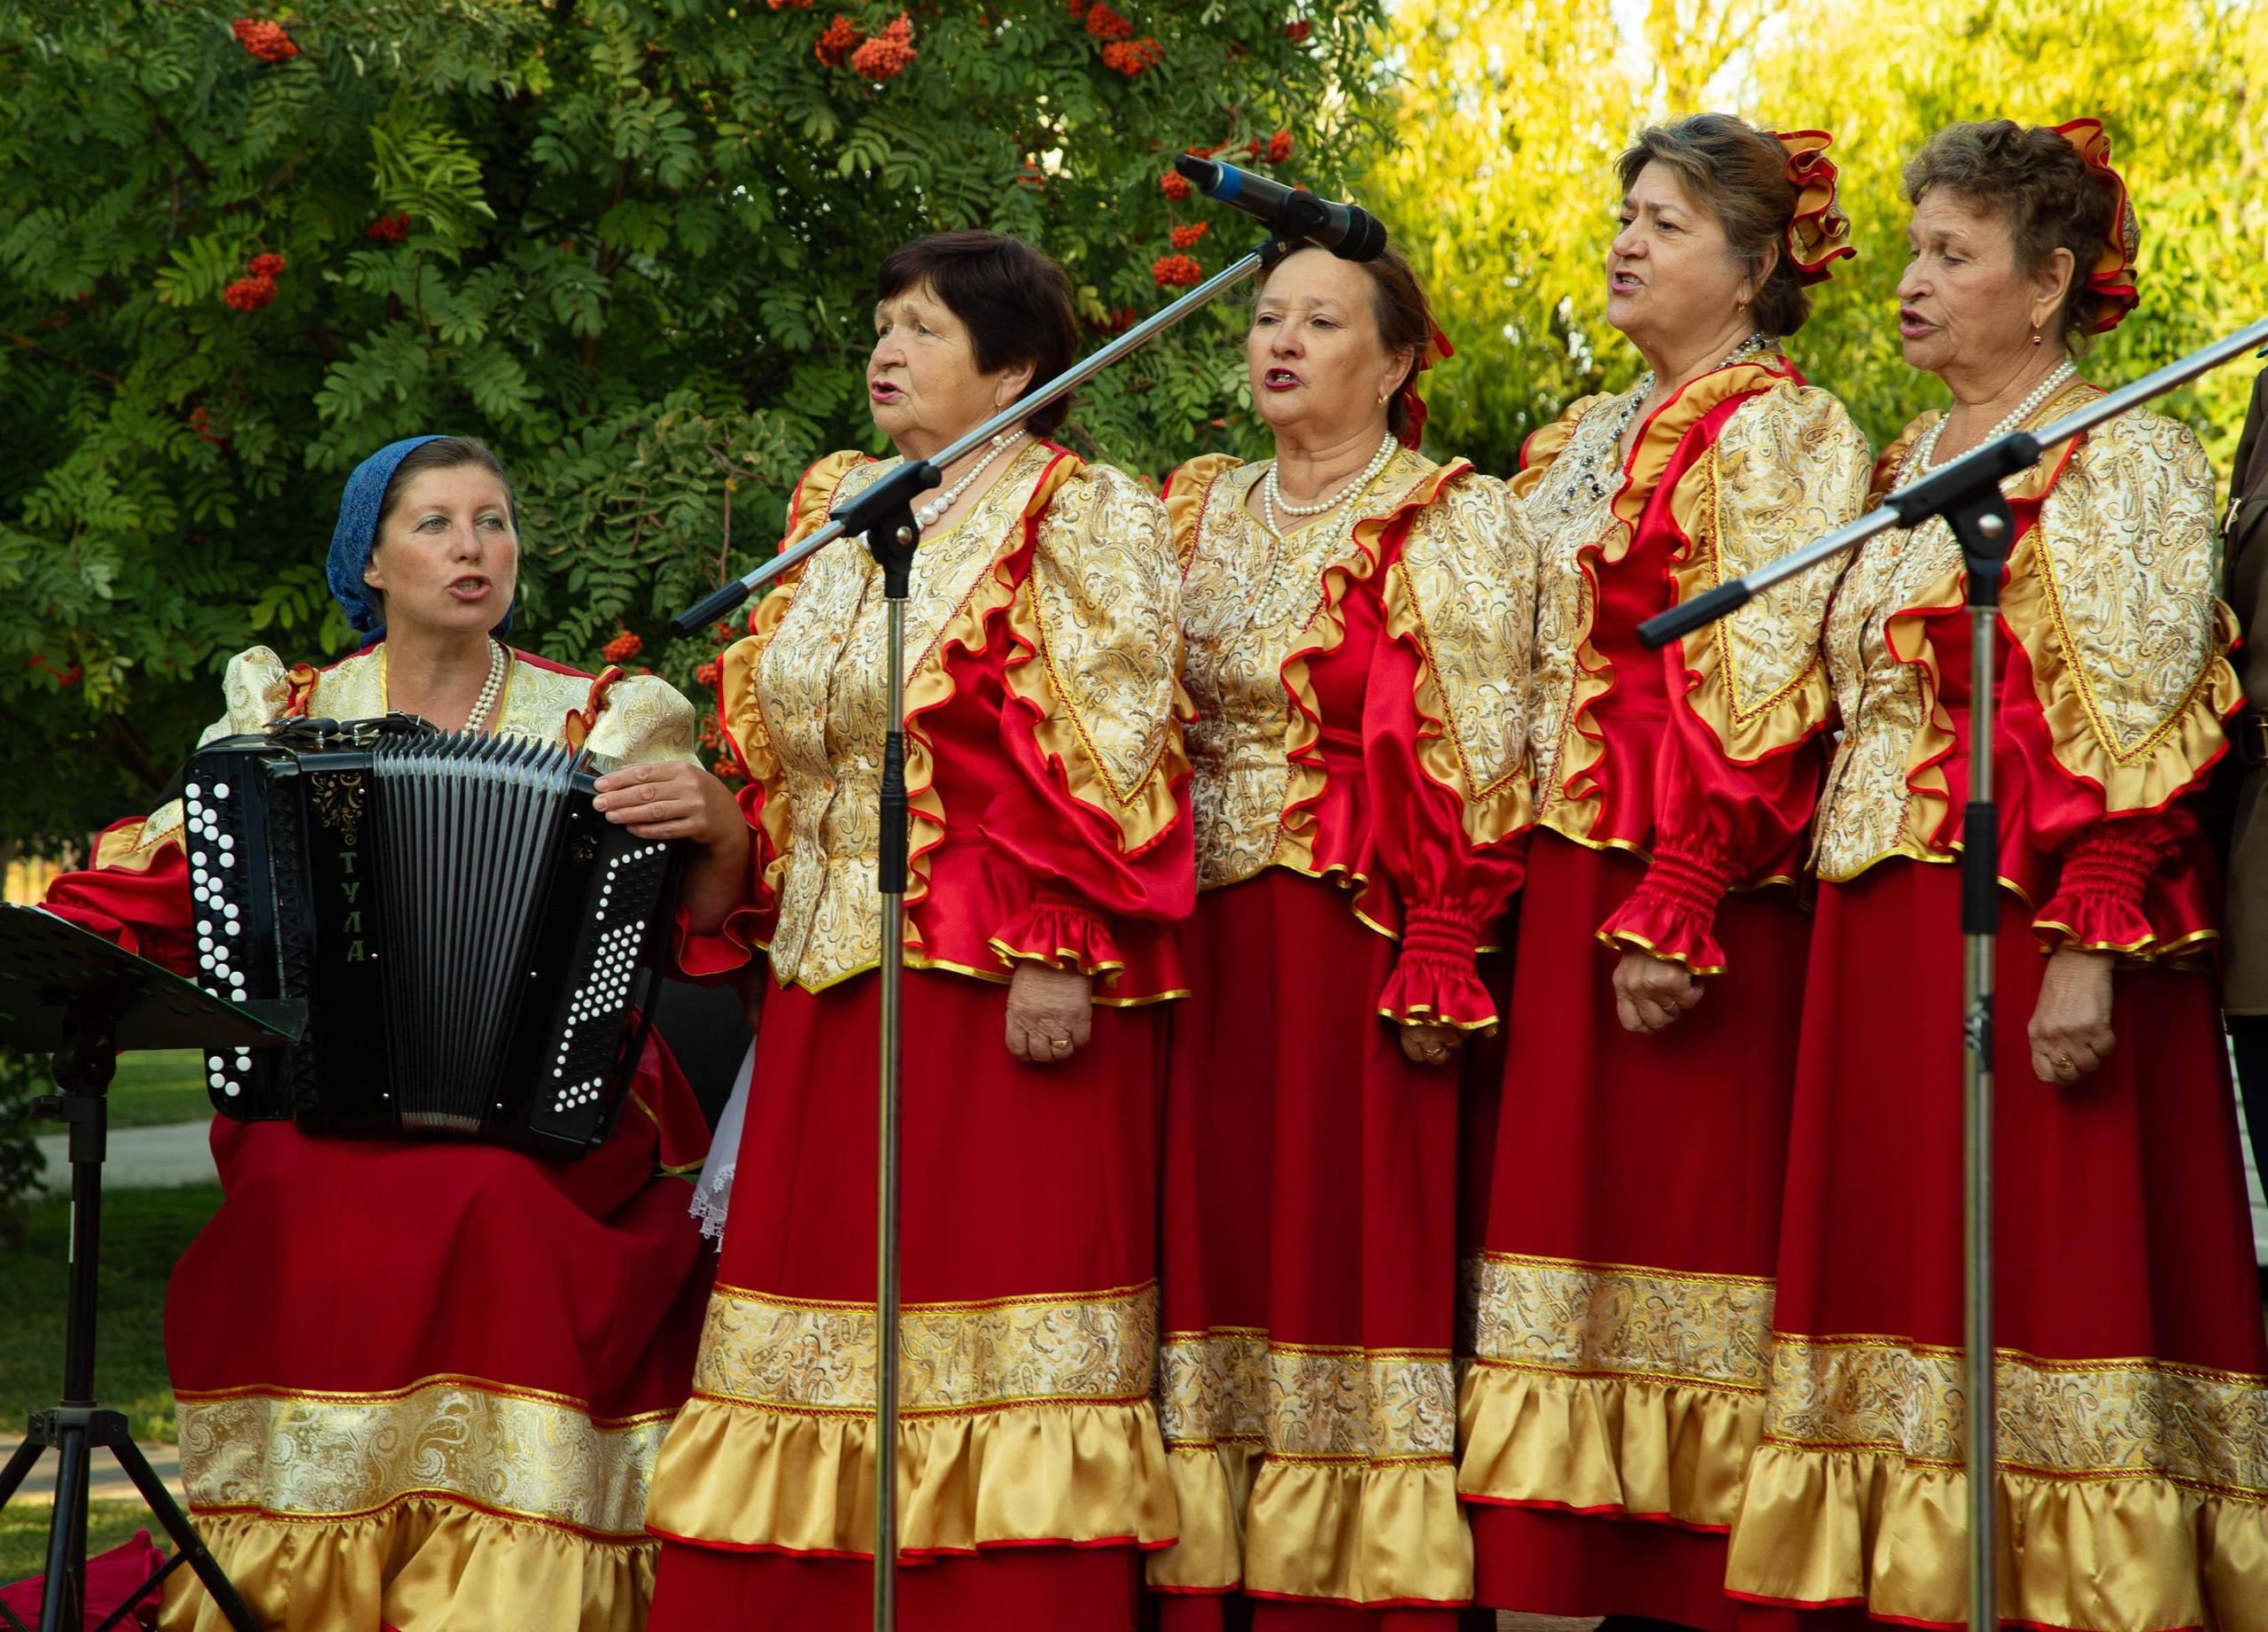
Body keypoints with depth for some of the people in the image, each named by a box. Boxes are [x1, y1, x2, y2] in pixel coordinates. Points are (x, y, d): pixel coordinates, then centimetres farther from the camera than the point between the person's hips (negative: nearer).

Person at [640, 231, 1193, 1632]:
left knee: (996, 1294, -8)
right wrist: (767, 926, 18)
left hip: (999, 985, -7)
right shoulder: (836, 509, 19)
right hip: (836, 980, 7)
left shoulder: (1078, 517, -3)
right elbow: (774, 750, 24)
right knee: (822, 1314, 4)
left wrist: (1057, 954, -20)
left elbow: (1103, 755, -12)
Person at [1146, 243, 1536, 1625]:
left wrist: (1436, 965, -16)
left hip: (1356, 941, -5)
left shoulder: (1453, 524, 0)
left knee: (1353, 1239, -6)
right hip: (1201, 944, 5)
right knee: (1209, 1238, 3)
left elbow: (1479, 760, -7)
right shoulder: (1199, 514, 17)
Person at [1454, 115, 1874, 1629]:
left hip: (1702, 899, -8)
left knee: (1684, 1204, -8)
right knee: (1564, 1192, 4)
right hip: (1558, 885, 8)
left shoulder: (1784, 435, -4)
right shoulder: (1579, 443, 20)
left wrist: (1674, 910, -21)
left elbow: (1762, 692, -14)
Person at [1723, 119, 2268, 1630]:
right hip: (1886, 936, 8)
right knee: (1901, 1267, 6)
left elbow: (2140, 731, -13)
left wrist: (2089, 952, -21)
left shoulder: (2118, 459, -5)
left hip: (2030, 929, -8)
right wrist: (1849, 926, 12)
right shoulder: (1912, 464, 18)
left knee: (2046, 1266, -8)